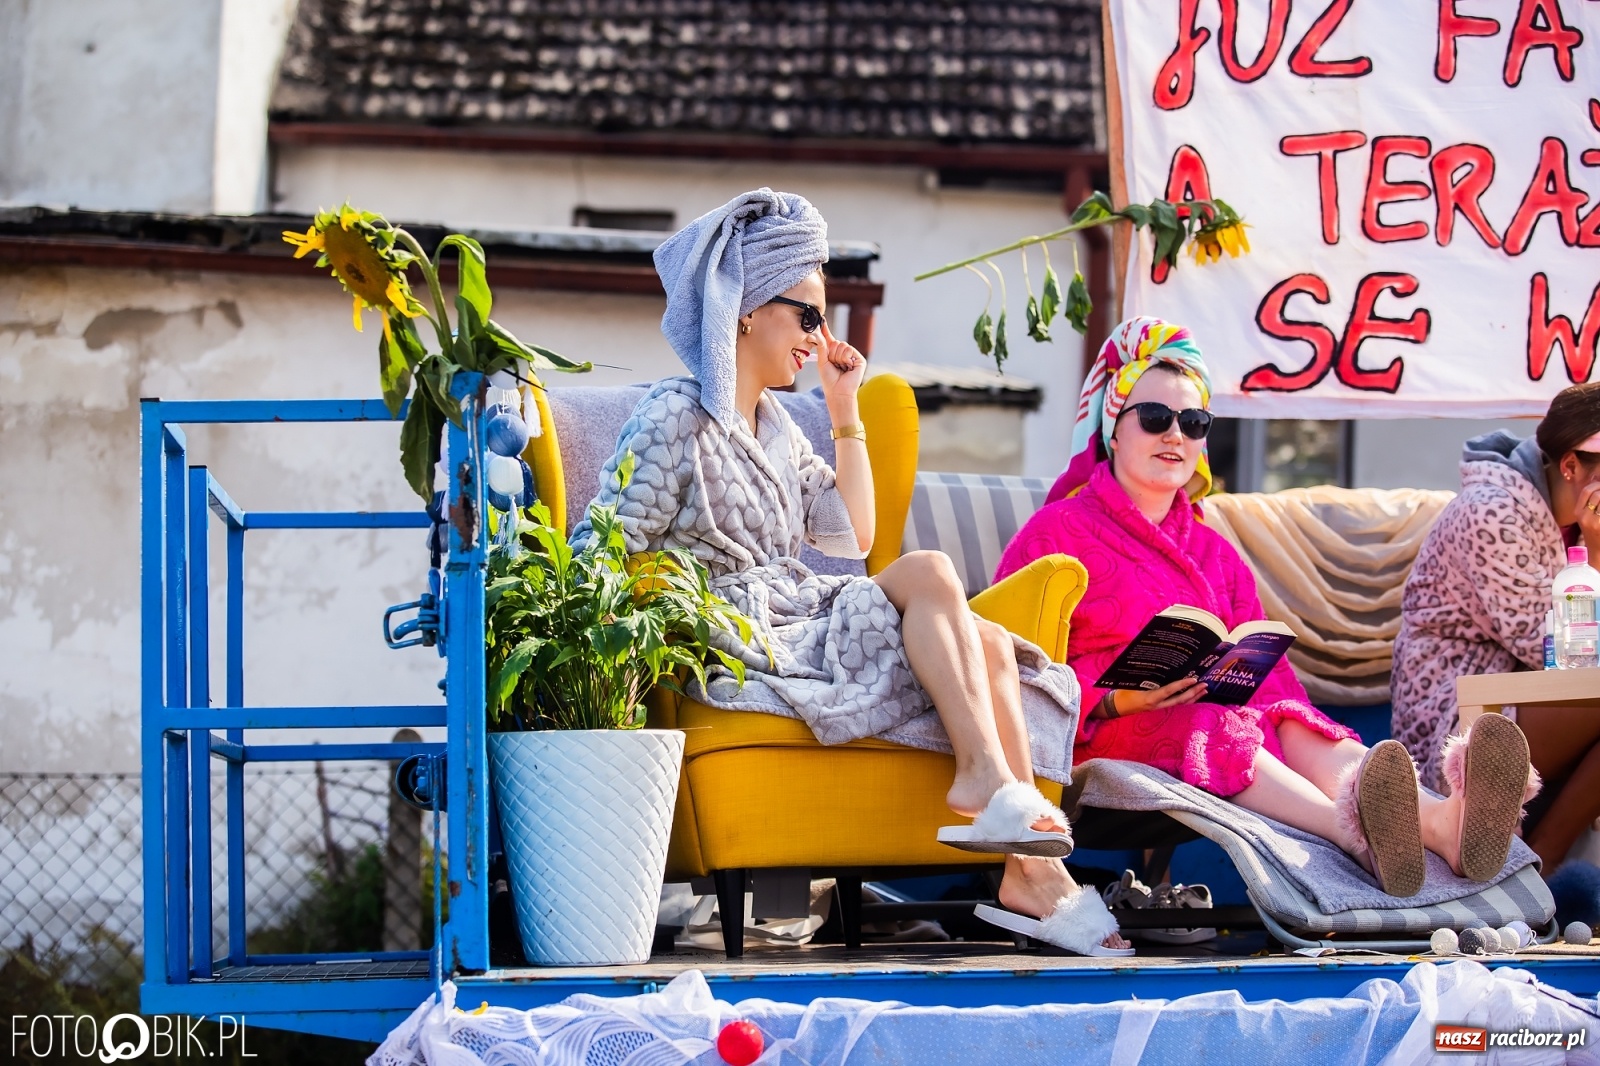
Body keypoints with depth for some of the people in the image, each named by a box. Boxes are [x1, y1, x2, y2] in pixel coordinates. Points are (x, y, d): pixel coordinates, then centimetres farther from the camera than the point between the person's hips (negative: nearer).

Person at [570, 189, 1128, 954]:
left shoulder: (774, 426, 20)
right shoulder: (675, 420, -5)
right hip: (745, 647, -8)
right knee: (929, 572, -26)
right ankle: (982, 772, -27)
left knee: (990, 644, -16)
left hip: (804, 618, 8)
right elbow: (597, 556, -9)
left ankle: (1032, 875, -22)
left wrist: (846, 411, 15)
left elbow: (851, 534, 17)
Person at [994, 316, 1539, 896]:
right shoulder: (1057, 531, 9)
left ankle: (1443, 824, -61)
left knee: (1292, 725, -29)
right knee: (1209, 728, -37)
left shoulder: (1215, 555, 28)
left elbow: (1264, 671, 14)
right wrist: (1115, 699, -19)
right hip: (1100, 735, -5)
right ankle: (1353, 829, -68)